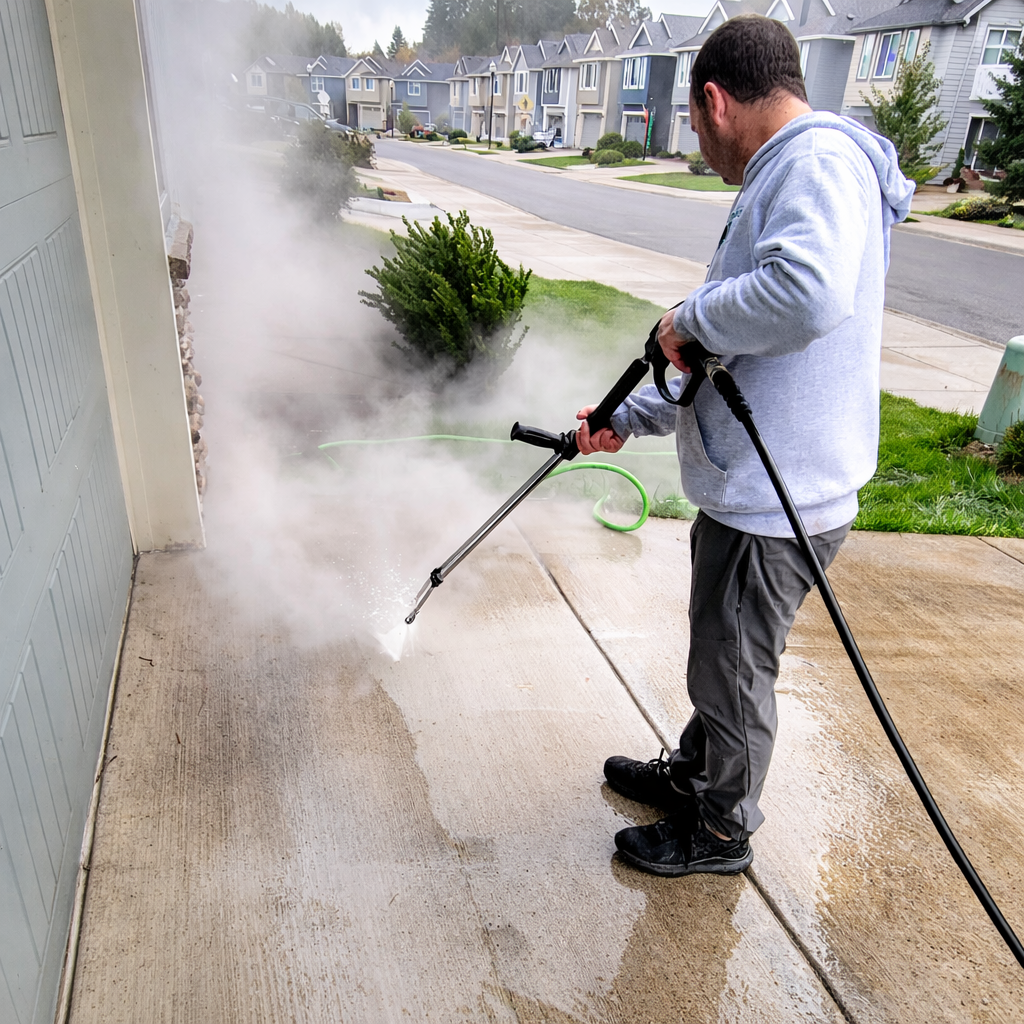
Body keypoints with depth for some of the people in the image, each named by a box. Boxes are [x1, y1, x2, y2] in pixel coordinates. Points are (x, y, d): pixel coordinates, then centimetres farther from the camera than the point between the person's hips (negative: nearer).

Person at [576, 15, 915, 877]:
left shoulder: (821, 159, -16)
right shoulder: (785, 176, 18)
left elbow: (810, 294, -38)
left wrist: (693, 317, -20)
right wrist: (628, 419, 20)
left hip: (778, 500, -10)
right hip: (751, 485, 10)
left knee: (734, 673, 9)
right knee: (719, 655, 25)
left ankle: (721, 833, 33)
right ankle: (691, 775, 48)